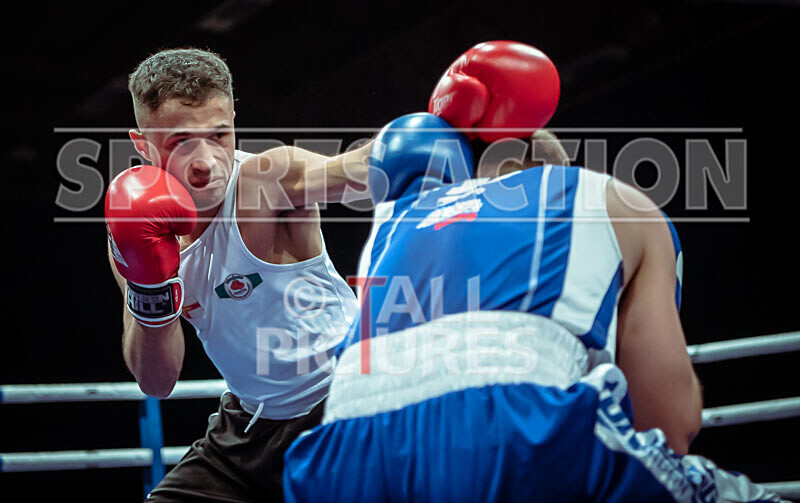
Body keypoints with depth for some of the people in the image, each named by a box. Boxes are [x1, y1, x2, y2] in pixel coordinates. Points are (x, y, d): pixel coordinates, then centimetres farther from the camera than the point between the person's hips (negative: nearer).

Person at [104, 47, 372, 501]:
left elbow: (359, 169, -42)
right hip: (249, 425, 5)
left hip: (343, 406, -5)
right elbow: (157, 383, -5)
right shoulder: (135, 230, -4)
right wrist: (150, 291, -21)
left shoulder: (267, 180, -20)